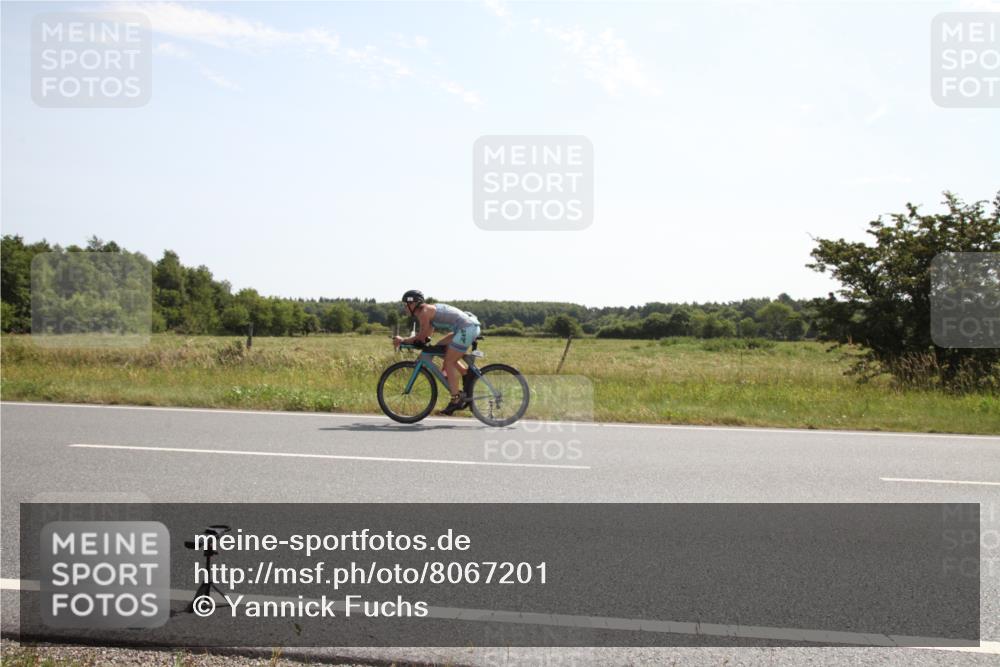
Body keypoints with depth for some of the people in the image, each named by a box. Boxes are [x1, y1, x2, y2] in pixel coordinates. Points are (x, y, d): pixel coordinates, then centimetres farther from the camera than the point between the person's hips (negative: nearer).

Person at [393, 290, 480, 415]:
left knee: (448, 362, -4)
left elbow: (422, 337, -7)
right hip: (470, 327, 10)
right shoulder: (430, 310, 21)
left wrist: (402, 341, 3)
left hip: (467, 328, -10)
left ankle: (456, 400, -4)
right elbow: (425, 336, 21)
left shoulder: (424, 312, -7)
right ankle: (467, 374, 12)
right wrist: (405, 340, 12)